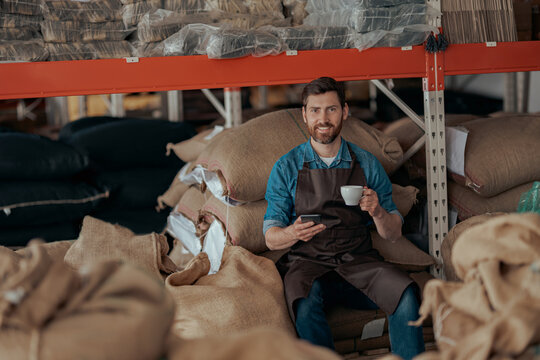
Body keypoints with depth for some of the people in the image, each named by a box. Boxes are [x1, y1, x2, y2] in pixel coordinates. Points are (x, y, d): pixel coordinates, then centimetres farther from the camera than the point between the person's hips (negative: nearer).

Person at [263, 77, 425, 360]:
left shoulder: (367, 164, 11)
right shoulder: (286, 168, 7)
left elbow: (393, 235, 11)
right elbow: (271, 238, 6)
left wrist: (377, 212, -11)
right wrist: (293, 233, -18)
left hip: (359, 261, 2)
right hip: (308, 262, -1)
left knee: (406, 293, -29)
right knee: (305, 304, -36)